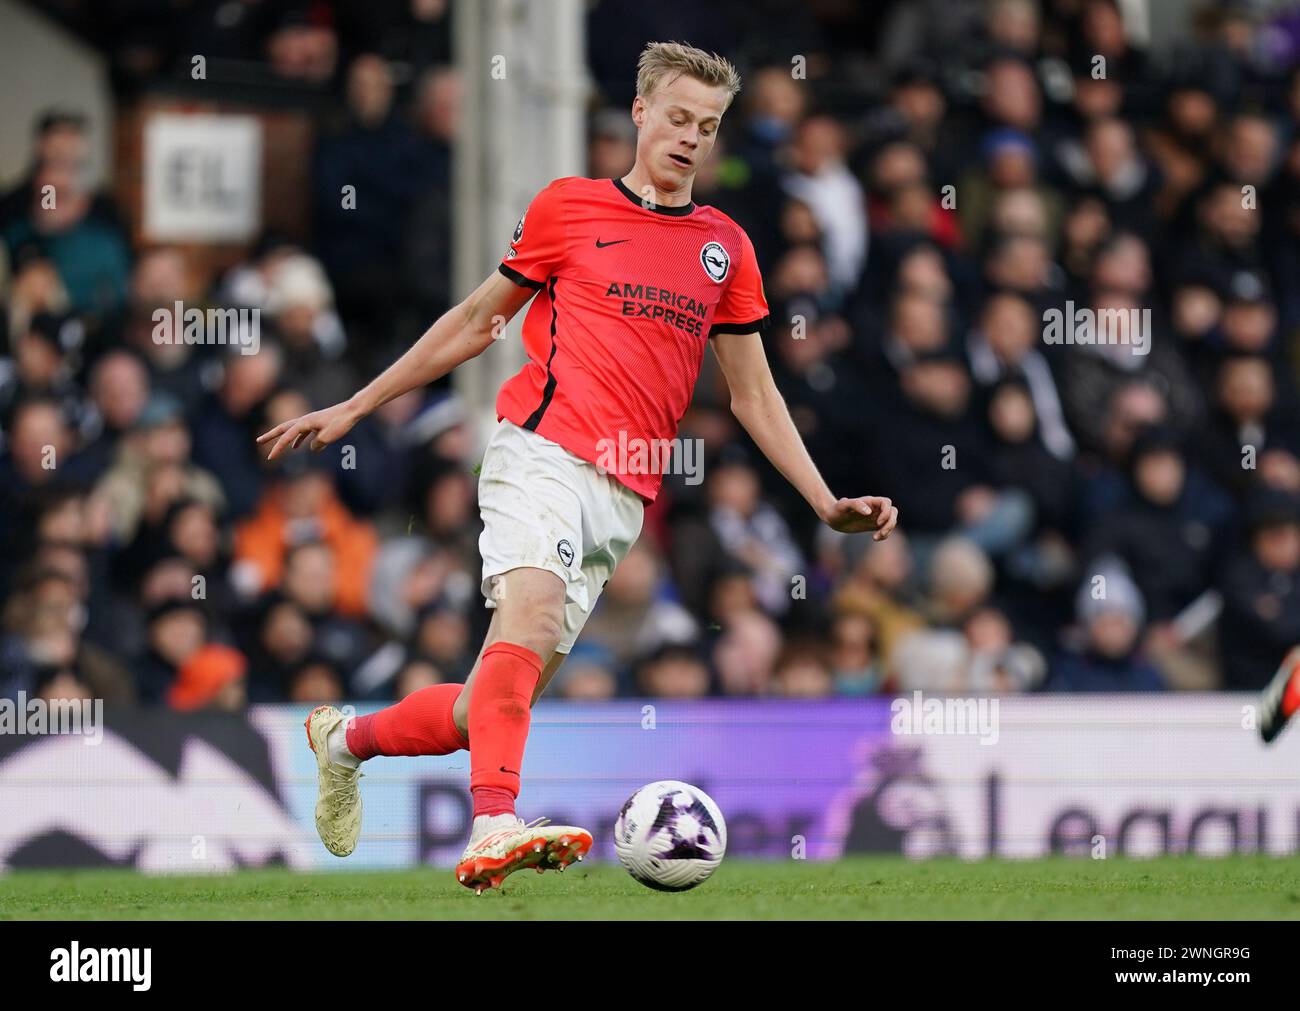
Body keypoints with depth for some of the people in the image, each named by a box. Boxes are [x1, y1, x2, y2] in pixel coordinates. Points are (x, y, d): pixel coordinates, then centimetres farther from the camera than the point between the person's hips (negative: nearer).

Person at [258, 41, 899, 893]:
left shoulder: (726, 247, 17)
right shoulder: (569, 206, 8)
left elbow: (754, 392, 21)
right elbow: (476, 321, 17)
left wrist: (827, 503, 11)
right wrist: (353, 408, 17)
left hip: (624, 497, 4)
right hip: (544, 448, -4)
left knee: (493, 705, 0)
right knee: (533, 612, -31)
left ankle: (347, 740, 25)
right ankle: (494, 828, -44)